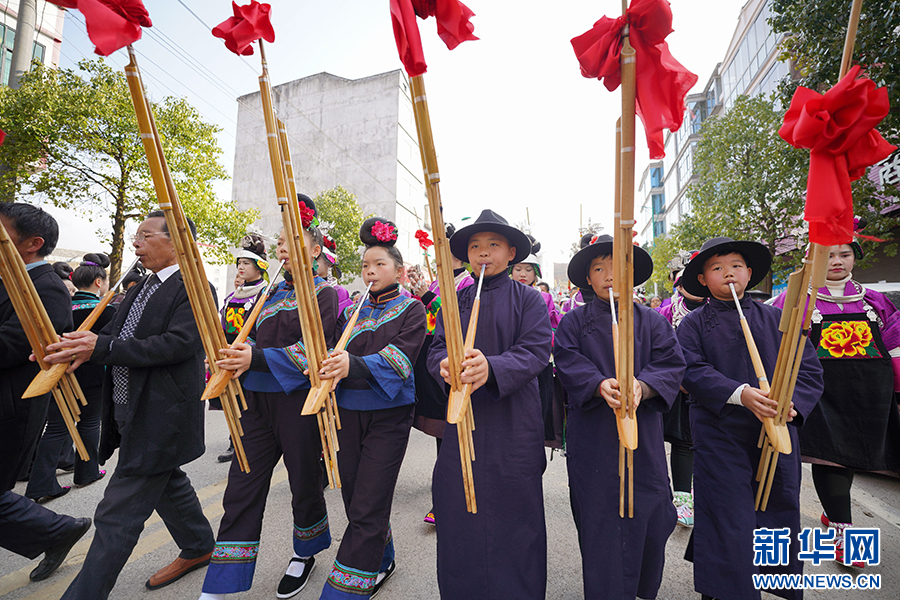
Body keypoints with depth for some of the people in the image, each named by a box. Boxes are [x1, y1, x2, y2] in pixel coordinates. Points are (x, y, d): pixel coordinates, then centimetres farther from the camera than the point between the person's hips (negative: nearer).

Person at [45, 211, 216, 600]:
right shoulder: (140, 290, 15)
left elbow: (176, 345, -24)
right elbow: (111, 335, 8)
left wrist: (101, 347, -27)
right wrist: (77, 347, -13)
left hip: (160, 418, -10)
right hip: (133, 414, 10)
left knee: (118, 516, -1)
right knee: (167, 485, 23)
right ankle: (199, 549, 43)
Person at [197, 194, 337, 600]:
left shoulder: (323, 294, -8)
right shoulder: (272, 293, 14)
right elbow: (256, 340, 18)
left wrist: (256, 360, -24)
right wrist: (236, 357, -3)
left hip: (298, 402, -6)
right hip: (258, 400, 6)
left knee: (304, 482, 12)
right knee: (241, 489, 9)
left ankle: (306, 552, 40)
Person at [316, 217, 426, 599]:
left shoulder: (411, 310, -4)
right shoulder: (352, 311, 11)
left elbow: (399, 357, -20)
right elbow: (334, 350, 10)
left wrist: (355, 364, -36)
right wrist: (326, 367, -11)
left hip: (388, 415, -5)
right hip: (349, 412, 5)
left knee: (367, 508, -2)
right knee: (354, 499, 16)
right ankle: (380, 562, 40)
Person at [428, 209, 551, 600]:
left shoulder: (528, 299, 1)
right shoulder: (456, 301, 11)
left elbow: (536, 351, -11)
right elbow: (437, 347, 4)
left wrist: (491, 367, -28)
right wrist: (444, 364, -20)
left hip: (513, 423, -2)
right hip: (462, 420, 3)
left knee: (513, 513, 7)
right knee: (456, 510, 10)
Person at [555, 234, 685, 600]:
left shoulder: (652, 321, 7)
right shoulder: (574, 322, 3)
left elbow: (672, 364, -2)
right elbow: (568, 364, -8)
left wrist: (641, 386, -22)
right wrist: (601, 385, -26)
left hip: (643, 434, 2)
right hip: (592, 436, -1)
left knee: (649, 517, 10)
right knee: (599, 519, 5)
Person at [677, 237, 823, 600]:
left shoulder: (777, 319, 8)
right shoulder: (693, 325, 0)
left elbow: (809, 368, 4)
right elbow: (692, 370, -11)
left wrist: (791, 402, -13)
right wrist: (740, 393, -23)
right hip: (720, 437, -3)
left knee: (778, 512, 13)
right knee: (726, 518, 2)